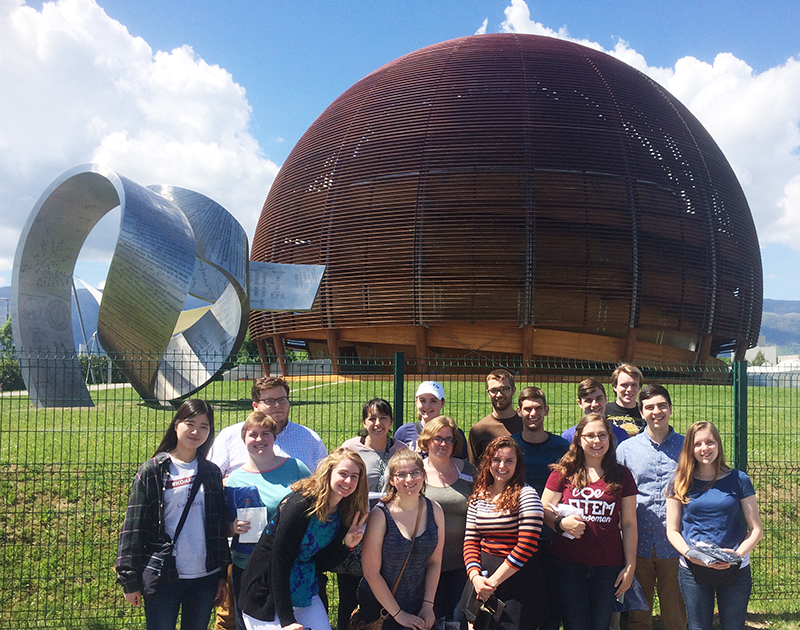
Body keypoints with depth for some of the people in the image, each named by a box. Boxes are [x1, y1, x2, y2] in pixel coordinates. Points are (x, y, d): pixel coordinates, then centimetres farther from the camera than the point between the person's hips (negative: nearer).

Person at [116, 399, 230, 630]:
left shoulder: (211, 473, 6)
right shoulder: (152, 471, -4)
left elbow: (219, 527, 9)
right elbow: (134, 527, -4)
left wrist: (222, 576, 9)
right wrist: (130, 581, -5)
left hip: (205, 577, 3)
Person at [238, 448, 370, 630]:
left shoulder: (344, 513, -2)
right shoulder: (301, 504, -23)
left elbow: (321, 564, 1)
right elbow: (279, 562, -23)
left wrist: (346, 545, -16)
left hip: (306, 593, 6)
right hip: (268, 595, -6)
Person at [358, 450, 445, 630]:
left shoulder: (434, 510, -5)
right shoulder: (380, 515, -18)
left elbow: (435, 562, 3)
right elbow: (371, 572, -15)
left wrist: (428, 605, -3)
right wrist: (398, 614, -11)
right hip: (379, 607, -3)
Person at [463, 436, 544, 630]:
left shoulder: (526, 495, -10)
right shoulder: (478, 497, 7)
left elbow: (526, 545, -16)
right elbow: (470, 541, 6)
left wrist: (494, 580, -14)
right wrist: (475, 576, -11)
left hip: (518, 578, -5)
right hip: (483, 576, 5)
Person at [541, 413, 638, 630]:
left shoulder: (621, 475, 6)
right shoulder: (563, 472, 2)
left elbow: (629, 524, 8)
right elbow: (544, 511, 5)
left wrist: (630, 566, 4)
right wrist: (560, 523, -16)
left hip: (608, 565, 1)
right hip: (568, 563, -1)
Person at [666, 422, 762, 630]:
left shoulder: (738, 480, 1)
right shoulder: (681, 483, 2)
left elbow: (756, 529, 2)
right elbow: (672, 530, 3)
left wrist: (738, 553, -15)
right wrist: (689, 554, -16)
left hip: (734, 570, 0)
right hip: (693, 571, 0)